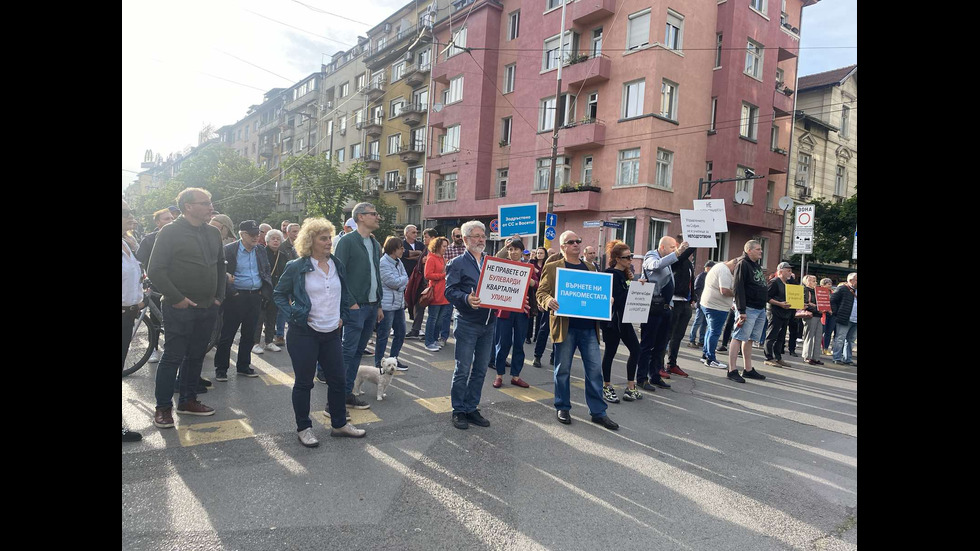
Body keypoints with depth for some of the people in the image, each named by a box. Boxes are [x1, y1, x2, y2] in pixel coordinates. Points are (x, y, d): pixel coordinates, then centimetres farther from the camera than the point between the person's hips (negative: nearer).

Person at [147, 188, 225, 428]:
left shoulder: (213, 233, 10)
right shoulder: (170, 232, -9)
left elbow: (220, 265, 20)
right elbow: (155, 270, -12)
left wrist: (219, 296, 12)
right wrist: (177, 298, -14)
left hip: (207, 309, 6)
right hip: (180, 309, -6)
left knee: (196, 356, 14)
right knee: (173, 357, 1)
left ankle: (188, 401, 27)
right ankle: (163, 407, 14)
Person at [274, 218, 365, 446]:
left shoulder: (337, 265, 7)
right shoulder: (296, 267, -8)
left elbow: (346, 294, 19)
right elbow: (279, 294, 1)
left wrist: (343, 316, 8)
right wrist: (295, 314, -10)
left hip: (332, 333, 5)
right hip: (304, 334, -5)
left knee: (338, 380, 11)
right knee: (304, 382, 6)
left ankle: (339, 424, 27)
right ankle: (303, 428, 22)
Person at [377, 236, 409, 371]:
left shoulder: (398, 262, 12)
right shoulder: (383, 263, -15)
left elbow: (406, 280, 9)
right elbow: (393, 282, -19)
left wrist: (399, 282, -10)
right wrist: (403, 279, -2)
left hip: (399, 303, 9)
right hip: (386, 304, -9)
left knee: (400, 332, 14)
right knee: (383, 335, 0)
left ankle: (394, 359, 27)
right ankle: (378, 363, 10)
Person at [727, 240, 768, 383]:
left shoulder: (757, 265, 20)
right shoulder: (743, 264, -9)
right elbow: (738, 288, -17)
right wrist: (741, 310, -22)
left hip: (760, 309, 9)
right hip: (748, 309, -9)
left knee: (749, 339, 12)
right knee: (739, 337, -8)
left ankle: (748, 369, 18)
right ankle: (732, 370, -8)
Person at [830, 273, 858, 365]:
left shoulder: (856, 290, 13)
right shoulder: (842, 289, -6)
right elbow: (831, 300, -8)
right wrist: (836, 313, -11)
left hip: (855, 321, 7)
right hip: (844, 320, -7)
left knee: (850, 340, 12)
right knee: (840, 340, 0)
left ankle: (847, 359, 19)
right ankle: (837, 358, 7)